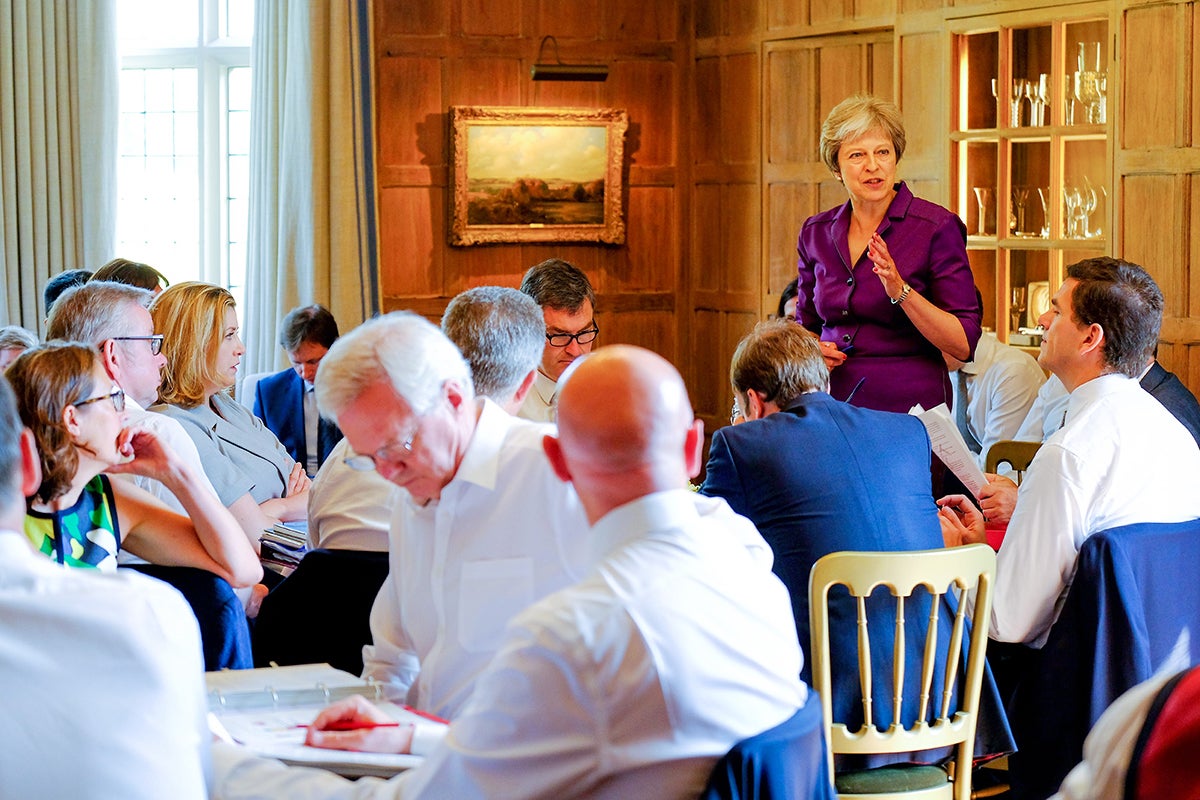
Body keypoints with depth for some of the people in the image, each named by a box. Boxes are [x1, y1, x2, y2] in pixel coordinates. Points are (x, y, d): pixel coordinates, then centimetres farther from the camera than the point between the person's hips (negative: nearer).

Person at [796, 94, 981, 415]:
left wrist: (901, 291, -20)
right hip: (833, 407, 5)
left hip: (911, 407, -5)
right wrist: (809, 350, 1)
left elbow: (964, 345, -10)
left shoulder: (937, 227, -6)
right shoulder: (816, 233, 8)